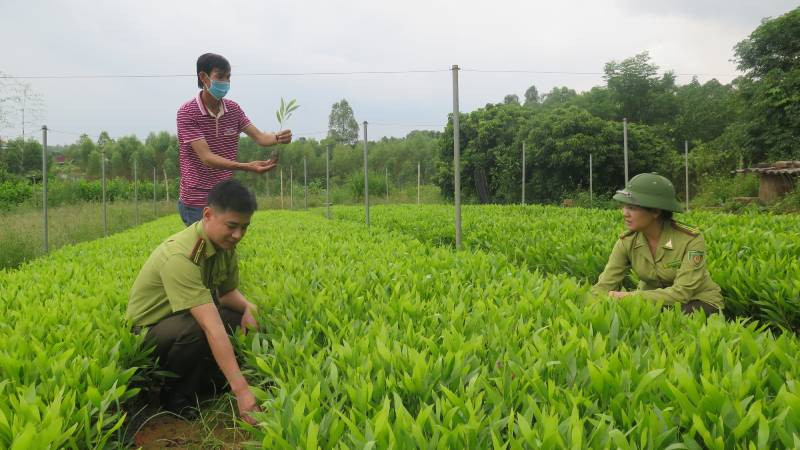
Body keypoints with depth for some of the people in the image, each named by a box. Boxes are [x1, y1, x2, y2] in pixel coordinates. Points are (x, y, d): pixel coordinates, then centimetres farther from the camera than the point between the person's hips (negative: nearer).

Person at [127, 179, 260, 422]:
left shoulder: (224, 243, -9)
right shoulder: (180, 256, -35)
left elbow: (228, 293, 3)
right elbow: (212, 326, -42)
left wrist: (248, 307, -21)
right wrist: (241, 389, -46)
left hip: (184, 317, 8)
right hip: (150, 332, -7)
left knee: (246, 318, -13)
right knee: (198, 329, -37)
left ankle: (204, 382, 3)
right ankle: (175, 395, -8)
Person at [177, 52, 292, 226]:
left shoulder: (233, 109, 5)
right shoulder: (187, 113, -13)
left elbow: (259, 137, -3)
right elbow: (206, 158, -22)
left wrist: (278, 138, -28)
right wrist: (247, 167, -34)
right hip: (197, 203, -6)